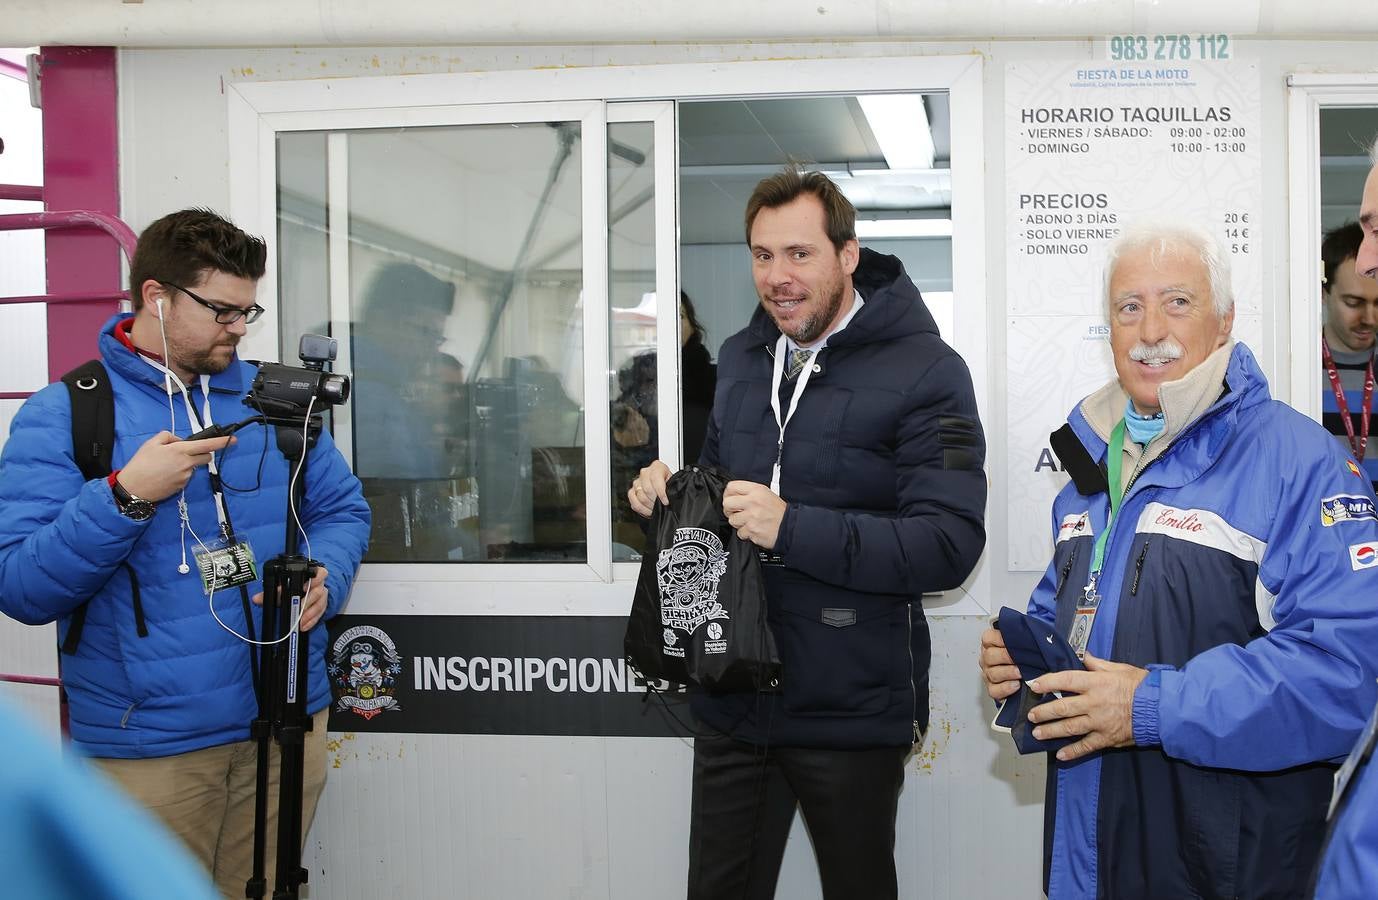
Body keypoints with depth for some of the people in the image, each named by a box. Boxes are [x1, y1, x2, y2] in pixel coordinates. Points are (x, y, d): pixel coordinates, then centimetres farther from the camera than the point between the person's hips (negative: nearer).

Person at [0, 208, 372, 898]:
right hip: (144, 748, -3)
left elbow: (342, 509, 13)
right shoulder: (60, 415, -5)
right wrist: (127, 495, -24)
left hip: (289, 726, 4)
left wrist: (324, 576, -9)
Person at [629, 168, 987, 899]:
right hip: (732, 699, 6)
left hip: (852, 711, -6)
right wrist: (670, 490, 0)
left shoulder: (926, 373, -13)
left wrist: (791, 528, -28)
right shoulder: (741, 358, 10)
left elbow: (949, 545, -21)